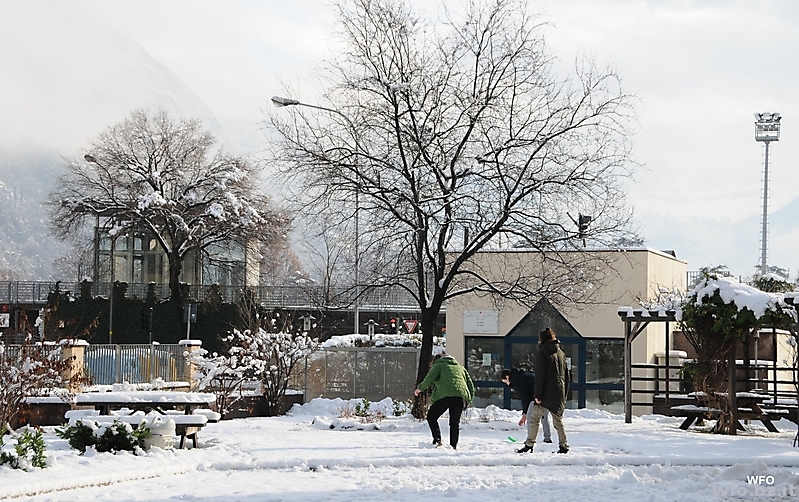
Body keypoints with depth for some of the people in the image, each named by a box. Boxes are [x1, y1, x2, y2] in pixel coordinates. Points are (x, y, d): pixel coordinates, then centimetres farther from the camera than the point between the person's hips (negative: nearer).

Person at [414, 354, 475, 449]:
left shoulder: (438, 365, 18)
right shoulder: (461, 368, 33)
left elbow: (429, 379, 0)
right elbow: (471, 386, 26)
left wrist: (420, 388, 13)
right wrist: (467, 401, 29)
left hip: (445, 395, -4)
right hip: (461, 398, 4)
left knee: (431, 416, 10)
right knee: (455, 422, 16)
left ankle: (437, 440, -4)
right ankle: (454, 446, 8)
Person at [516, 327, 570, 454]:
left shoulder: (542, 353, -8)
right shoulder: (561, 353, 14)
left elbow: (540, 376, -13)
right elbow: (566, 375, 17)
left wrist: (537, 395, -13)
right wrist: (564, 394, 21)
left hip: (546, 393, -6)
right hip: (559, 394, 6)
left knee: (535, 419, 1)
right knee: (558, 421, 11)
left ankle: (529, 445, 0)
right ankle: (564, 446, 6)